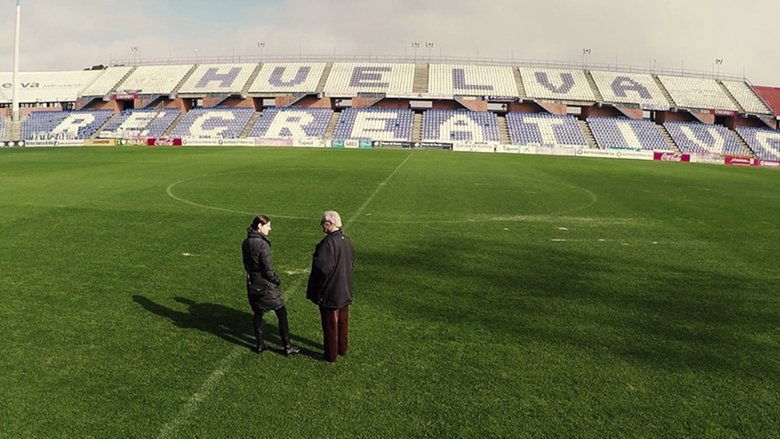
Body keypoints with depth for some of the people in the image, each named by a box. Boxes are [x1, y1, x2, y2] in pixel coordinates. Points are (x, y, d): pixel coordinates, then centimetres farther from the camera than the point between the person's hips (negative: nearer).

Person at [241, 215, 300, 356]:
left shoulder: (246, 243, 2)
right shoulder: (262, 244, -22)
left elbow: (247, 264, 10)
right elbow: (268, 268, -20)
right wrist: (277, 281, -5)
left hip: (252, 284, 8)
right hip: (266, 285, -7)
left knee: (258, 314, 19)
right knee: (282, 314, 5)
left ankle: (259, 345, 29)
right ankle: (287, 347, 11)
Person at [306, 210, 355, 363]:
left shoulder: (328, 243, -26)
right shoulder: (347, 240, 1)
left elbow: (323, 268, -28)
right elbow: (352, 263, 11)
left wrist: (315, 258, -10)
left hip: (330, 293, -8)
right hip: (344, 291, 8)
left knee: (330, 324, 8)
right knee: (343, 322, 21)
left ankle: (331, 355, 20)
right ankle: (342, 349, 36)